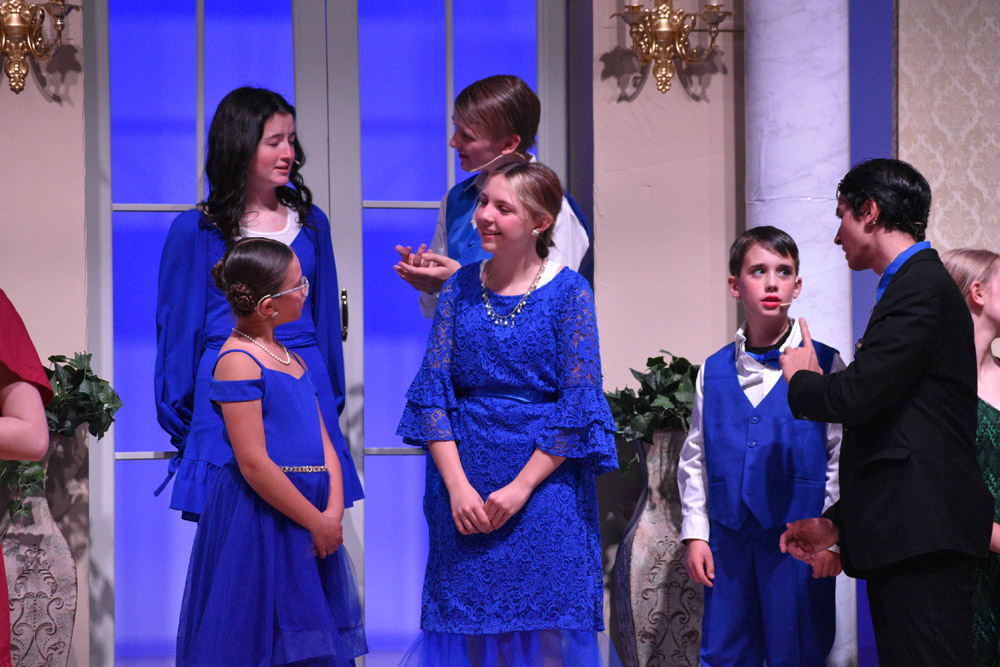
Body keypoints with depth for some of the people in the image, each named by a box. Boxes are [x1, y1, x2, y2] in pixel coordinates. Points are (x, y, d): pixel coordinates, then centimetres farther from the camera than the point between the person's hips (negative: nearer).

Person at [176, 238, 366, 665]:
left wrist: (334, 511, -5)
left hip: (311, 511, 8)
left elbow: (322, 441, 10)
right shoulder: (238, 360, -13)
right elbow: (253, 463, -18)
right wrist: (317, 522, -14)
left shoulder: (292, 359, 14)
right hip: (260, 514, -8)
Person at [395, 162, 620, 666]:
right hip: (465, 478, 3)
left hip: (545, 482, -3)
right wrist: (457, 484, -8)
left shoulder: (569, 293, -3)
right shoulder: (460, 287, 7)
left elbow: (578, 406, -7)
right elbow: (432, 391, 3)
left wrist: (522, 486, -12)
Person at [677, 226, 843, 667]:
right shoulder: (714, 371, 9)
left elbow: (841, 458, 0)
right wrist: (695, 533, 6)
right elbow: (694, 457, 13)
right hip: (728, 538, 3)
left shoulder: (824, 365, 0)